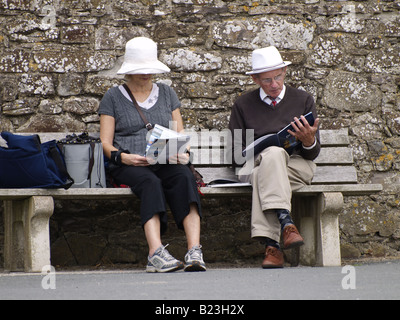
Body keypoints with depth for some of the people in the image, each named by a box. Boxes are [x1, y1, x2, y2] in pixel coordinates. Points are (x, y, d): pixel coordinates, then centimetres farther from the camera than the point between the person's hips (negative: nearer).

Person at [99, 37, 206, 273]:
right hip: (129, 166, -2)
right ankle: (156, 253, -54)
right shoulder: (113, 98, 13)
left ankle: (195, 251, -50)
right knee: (151, 182, -38)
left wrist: (181, 153, -3)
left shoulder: (167, 93, 22)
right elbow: (106, 142, 8)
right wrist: (123, 157, -14)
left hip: (166, 164, 2)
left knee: (184, 177, -34)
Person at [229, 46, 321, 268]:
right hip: (255, 164, 0)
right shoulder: (243, 105, 14)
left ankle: (271, 245, -52)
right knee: (273, 153, -38)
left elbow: (314, 153, 8)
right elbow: (237, 151, 8)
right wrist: (265, 151, -11)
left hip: (297, 165, 0)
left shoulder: (303, 100, 13)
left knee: (261, 175, -37)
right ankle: (286, 223, -54)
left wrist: (309, 141, -17)